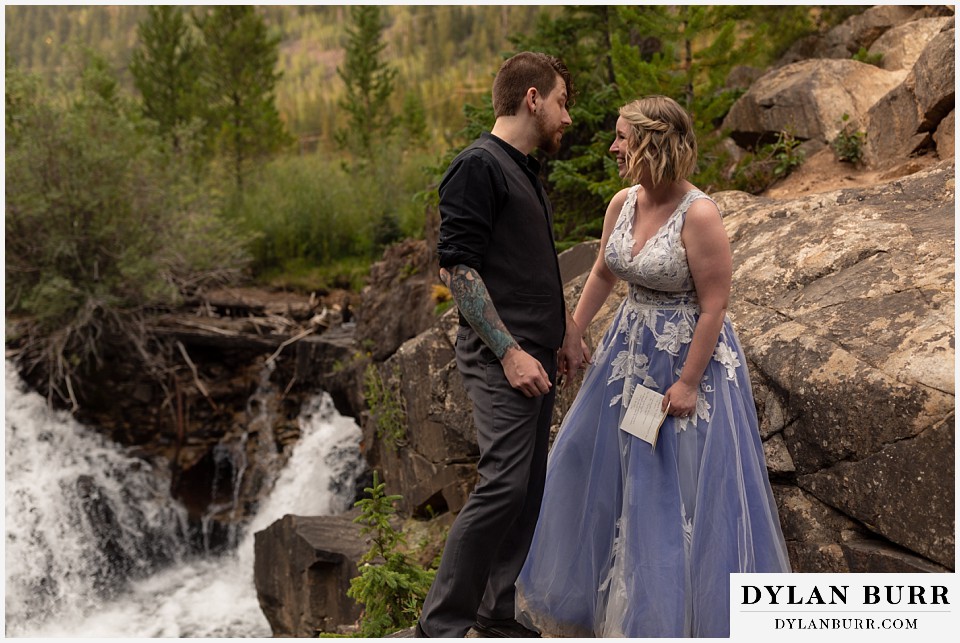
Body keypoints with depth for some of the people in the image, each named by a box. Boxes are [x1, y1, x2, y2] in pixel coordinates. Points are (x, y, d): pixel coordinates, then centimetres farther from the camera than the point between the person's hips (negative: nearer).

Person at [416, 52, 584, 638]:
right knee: (503, 484, -13)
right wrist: (510, 352, -20)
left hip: (538, 357, 10)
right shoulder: (478, 167, -12)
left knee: (528, 488, 11)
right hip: (502, 359, -10)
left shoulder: (528, 172, 19)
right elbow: (458, 267, -18)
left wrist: (567, 331, 18)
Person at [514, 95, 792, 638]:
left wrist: (688, 380, -20)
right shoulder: (622, 203, -1)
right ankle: (607, 591, 40)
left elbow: (714, 305, -20)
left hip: (690, 354, -8)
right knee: (596, 466, 17)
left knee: (686, 486, 4)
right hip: (631, 351, 8)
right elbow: (603, 273, 13)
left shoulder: (699, 215, -23)